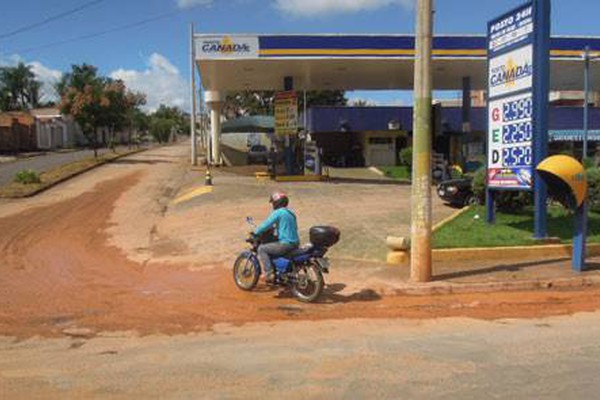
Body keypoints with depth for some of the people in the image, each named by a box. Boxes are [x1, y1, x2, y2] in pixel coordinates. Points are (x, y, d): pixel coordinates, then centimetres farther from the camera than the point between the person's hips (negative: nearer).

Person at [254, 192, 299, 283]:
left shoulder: (278, 213, -11)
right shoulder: (291, 213, 16)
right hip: (295, 244, 9)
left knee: (262, 249, -2)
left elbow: (266, 225, -11)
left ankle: (269, 274, -9)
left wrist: (255, 233, 3)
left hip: (286, 244, -9)